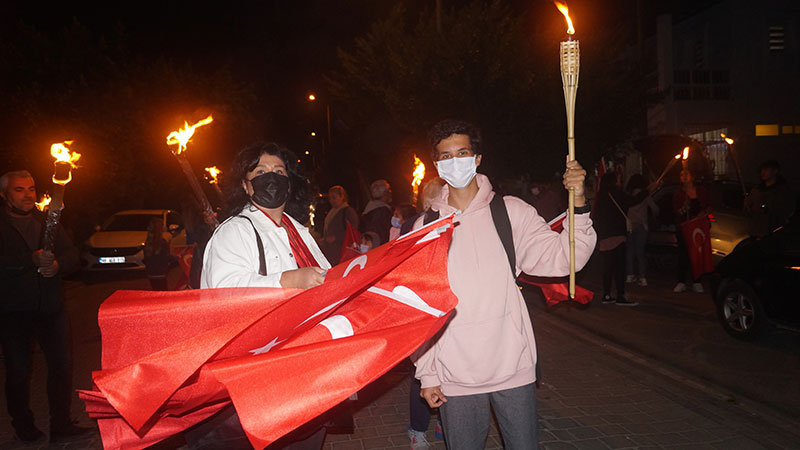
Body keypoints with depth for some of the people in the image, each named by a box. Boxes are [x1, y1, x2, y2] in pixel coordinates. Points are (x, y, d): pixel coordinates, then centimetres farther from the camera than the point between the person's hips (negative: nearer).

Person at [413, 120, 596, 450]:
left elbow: (562, 258, -6)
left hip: (513, 368, 0)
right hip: (455, 377, 1)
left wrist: (579, 204, -20)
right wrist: (427, 373, 3)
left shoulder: (511, 212, 0)